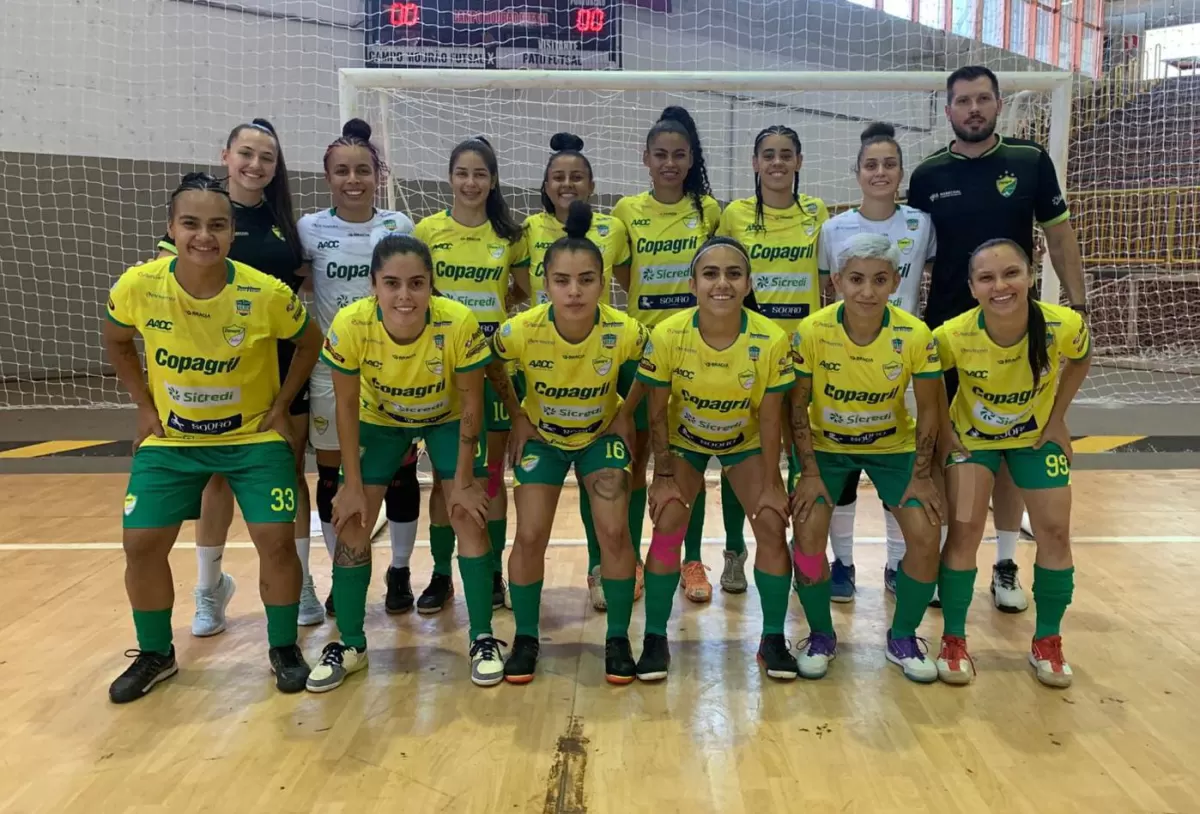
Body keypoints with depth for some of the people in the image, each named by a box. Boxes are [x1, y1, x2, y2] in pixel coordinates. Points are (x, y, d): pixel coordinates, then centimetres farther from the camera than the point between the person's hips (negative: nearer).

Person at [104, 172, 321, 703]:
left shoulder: (266, 294, -22)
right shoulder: (138, 287, -17)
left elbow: (309, 343, -3)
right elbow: (116, 342, 5)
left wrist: (280, 408, -6)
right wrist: (145, 407, 1)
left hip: (255, 436, -2)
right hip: (171, 438, 2)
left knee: (277, 540, -10)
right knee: (141, 544, -1)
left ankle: (283, 648, 15)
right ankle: (155, 654, 24)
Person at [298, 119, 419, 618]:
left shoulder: (400, 226, 1)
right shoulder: (310, 230, -1)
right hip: (330, 370, 0)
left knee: (399, 471, 5)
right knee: (332, 475, 8)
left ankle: (399, 571, 22)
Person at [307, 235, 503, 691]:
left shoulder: (459, 324, -35)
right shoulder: (350, 325, -32)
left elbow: (470, 402, -20)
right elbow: (347, 406, -17)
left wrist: (463, 481, -15)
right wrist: (353, 484, -13)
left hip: (448, 420, -1)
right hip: (379, 421, 1)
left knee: (468, 518, -8)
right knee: (352, 524, -2)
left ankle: (483, 639, 9)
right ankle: (350, 644, 15)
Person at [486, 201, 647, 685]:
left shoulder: (624, 332, -30)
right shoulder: (521, 331, -30)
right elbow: (492, 368, -5)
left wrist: (625, 413, -6)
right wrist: (518, 416, -5)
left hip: (601, 436, 0)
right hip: (541, 436, 0)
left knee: (614, 533, -9)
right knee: (529, 536, -6)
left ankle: (618, 639, 11)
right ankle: (525, 638, 15)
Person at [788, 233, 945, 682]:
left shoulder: (915, 335, -21)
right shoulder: (812, 331, -23)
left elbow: (928, 410, -8)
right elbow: (798, 406, -12)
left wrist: (921, 476, -9)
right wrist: (809, 473, -14)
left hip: (893, 446, 1)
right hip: (827, 446, -1)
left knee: (926, 534, -13)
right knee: (808, 532, -18)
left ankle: (903, 638, 12)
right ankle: (820, 635, 9)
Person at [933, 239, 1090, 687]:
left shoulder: (1065, 325, -29)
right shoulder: (953, 335, -33)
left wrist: (1057, 417, -7)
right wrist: (943, 431, -14)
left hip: (1037, 435, 2)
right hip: (972, 436, -2)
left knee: (1054, 531, -1)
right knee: (964, 529, -10)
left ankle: (1047, 642, 18)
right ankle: (953, 640, 7)